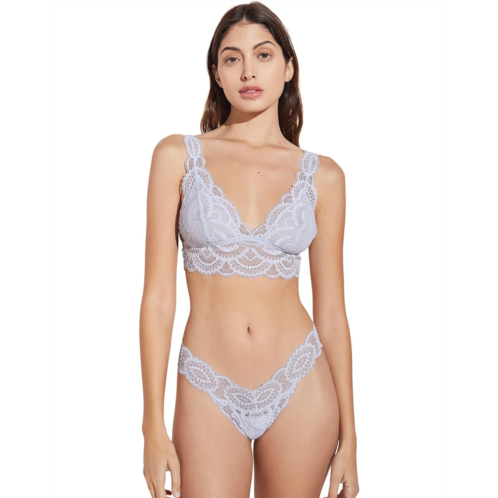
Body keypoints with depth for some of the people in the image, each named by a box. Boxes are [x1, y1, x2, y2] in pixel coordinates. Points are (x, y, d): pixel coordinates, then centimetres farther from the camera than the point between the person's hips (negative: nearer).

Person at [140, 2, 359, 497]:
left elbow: (331, 310, 4)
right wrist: (154, 425, -7)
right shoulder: (178, 156, -2)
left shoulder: (322, 176, 2)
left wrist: (348, 435, 4)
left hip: (300, 389, 1)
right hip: (209, 394, -1)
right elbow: (158, 296, -4)